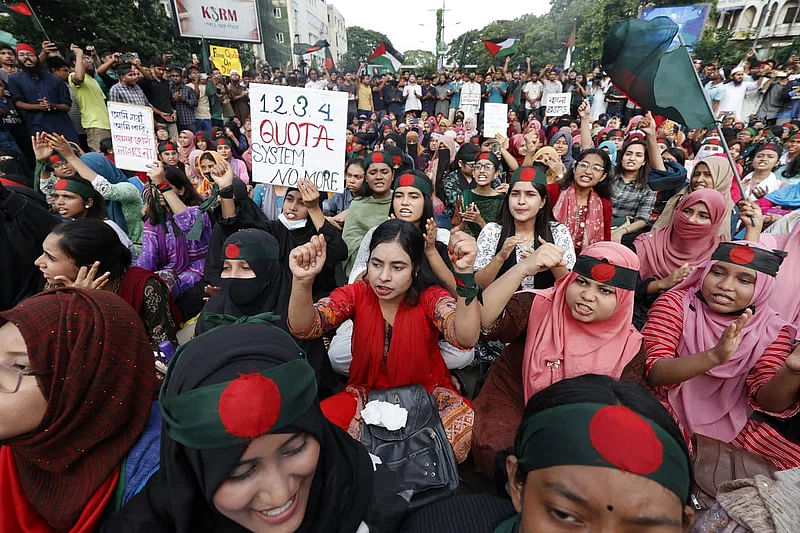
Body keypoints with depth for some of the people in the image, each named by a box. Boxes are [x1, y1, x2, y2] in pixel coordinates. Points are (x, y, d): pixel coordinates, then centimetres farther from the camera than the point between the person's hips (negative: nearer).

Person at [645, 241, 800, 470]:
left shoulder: (771, 329, -2)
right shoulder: (675, 303, -12)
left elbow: (767, 403, -9)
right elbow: (652, 372, -23)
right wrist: (715, 356, -39)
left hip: (730, 423, 4)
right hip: (671, 413, -4)